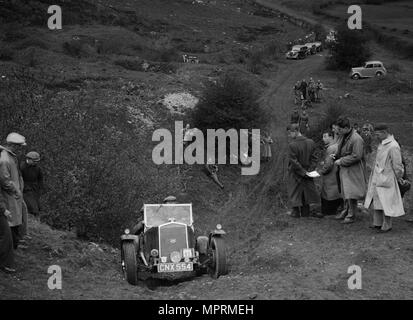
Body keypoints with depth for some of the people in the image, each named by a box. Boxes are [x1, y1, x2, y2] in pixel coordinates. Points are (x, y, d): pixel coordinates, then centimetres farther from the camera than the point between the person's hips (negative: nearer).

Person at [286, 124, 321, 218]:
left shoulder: (292, 145, -20)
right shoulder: (311, 142, -4)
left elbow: (293, 161, -20)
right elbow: (314, 158, -3)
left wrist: (303, 172, -13)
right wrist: (309, 171, -3)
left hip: (295, 174, -5)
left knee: (294, 192, 9)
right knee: (307, 192, 16)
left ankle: (296, 211, 13)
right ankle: (305, 211, 22)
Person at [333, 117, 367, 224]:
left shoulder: (356, 139, -19)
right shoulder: (344, 137, 10)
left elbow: (356, 156, -22)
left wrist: (341, 161, -18)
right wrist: (336, 155, 6)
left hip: (353, 170, -9)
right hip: (344, 169, 9)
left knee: (350, 193, -4)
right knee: (345, 192, 17)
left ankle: (351, 215, 6)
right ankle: (346, 211, 29)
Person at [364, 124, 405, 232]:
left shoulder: (393, 147, -21)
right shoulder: (382, 144, 7)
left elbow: (397, 166, -14)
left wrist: (399, 178, -1)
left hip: (386, 180, -9)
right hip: (376, 179, 9)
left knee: (385, 203, 1)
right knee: (375, 201, 14)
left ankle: (387, 225, 14)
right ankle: (377, 223, 26)